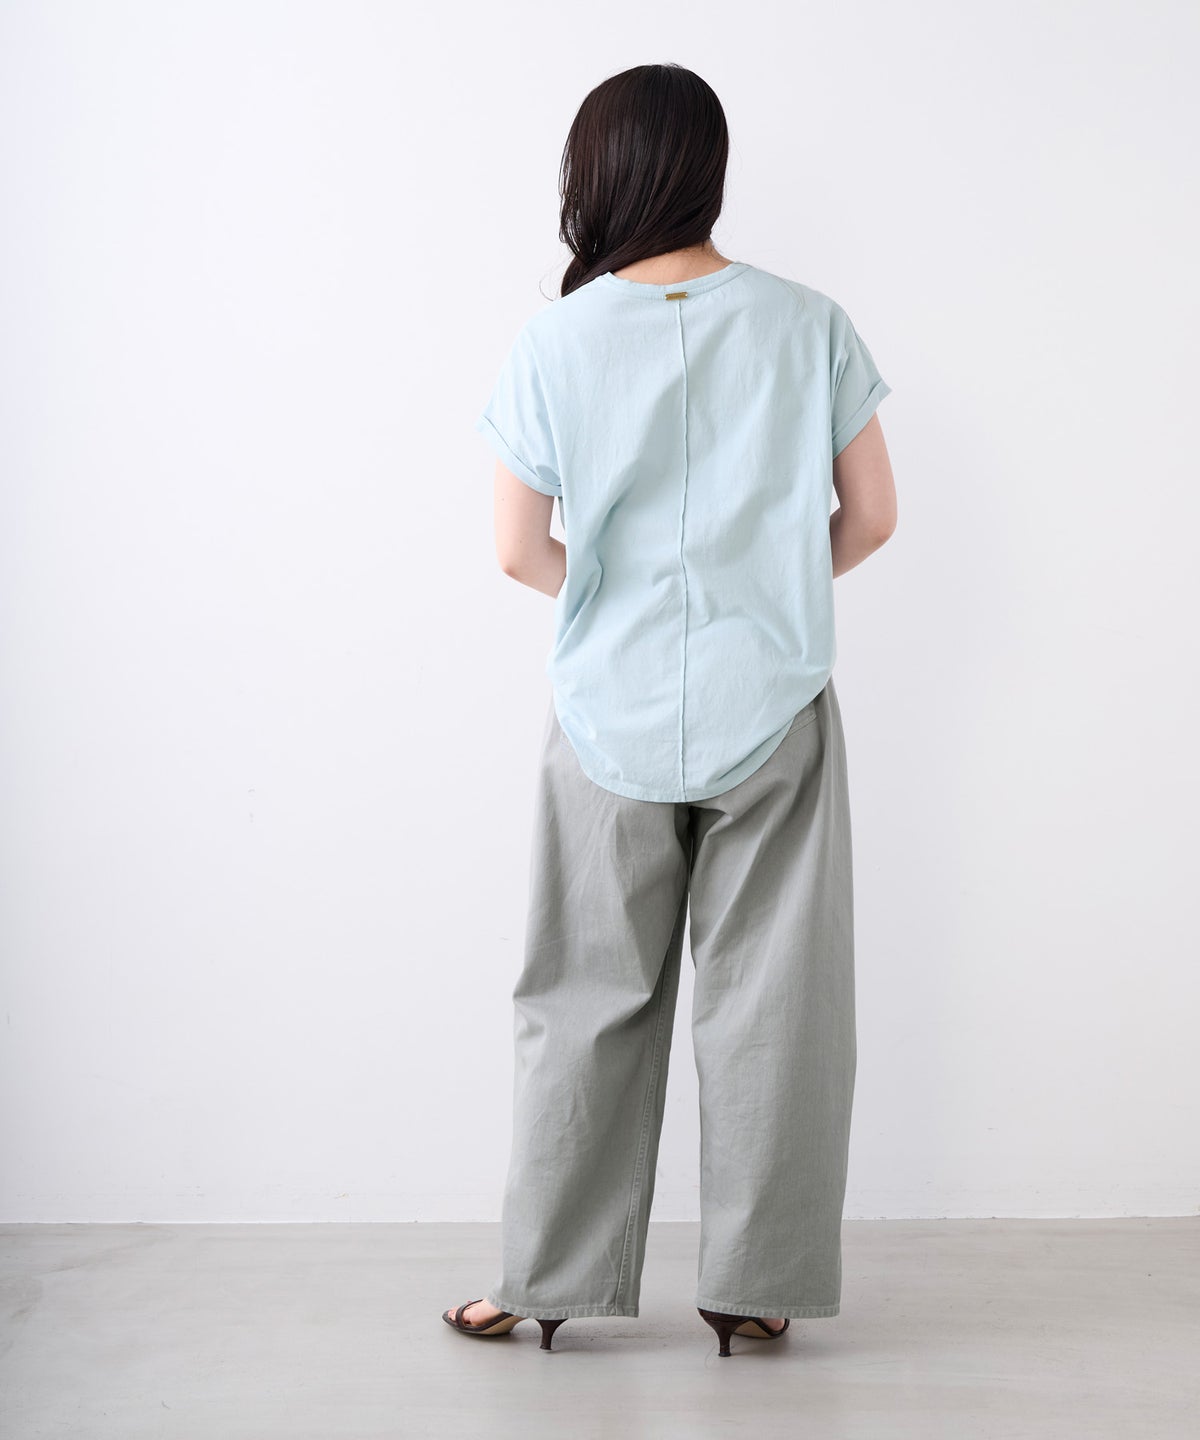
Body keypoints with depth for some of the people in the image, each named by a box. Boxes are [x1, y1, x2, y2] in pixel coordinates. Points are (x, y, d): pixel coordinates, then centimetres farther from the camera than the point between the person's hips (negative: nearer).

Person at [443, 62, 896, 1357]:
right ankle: (755, 1287, 18)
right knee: (770, 1000, 9)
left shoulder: (554, 343, -7)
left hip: (612, 719, 0)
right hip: (773, 710, 0)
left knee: (589, 998, 12)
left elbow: (520, 550, -5)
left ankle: (548, 1282, 22)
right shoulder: (808, 324, -4)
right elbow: (871, 515, 1)